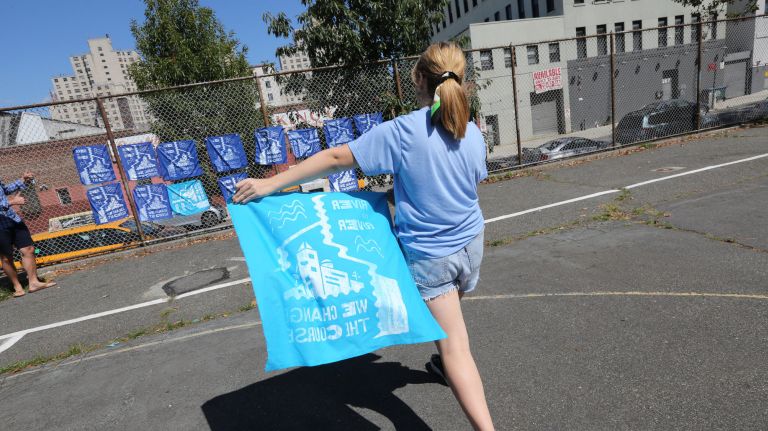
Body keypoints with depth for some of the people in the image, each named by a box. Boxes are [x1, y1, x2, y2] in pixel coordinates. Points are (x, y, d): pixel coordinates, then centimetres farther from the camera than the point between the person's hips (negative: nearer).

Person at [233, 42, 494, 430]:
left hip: (428, 255, -6)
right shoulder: (473, 133, -4)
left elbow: (336, 158, -19)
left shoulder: (402, 131, -20)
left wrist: (271, 184, -13)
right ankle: (446, 365, 58)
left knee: (455, 347, 4)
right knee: (449, 316, 33)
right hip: (471, 244, 7)